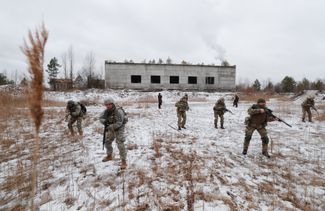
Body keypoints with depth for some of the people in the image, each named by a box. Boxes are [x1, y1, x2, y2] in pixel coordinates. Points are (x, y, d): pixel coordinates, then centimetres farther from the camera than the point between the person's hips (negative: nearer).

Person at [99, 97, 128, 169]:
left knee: (120, 144, -12)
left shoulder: (119, 111, -28)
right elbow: (101, 118, -3)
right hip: (111, 128, 7)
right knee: (107, 142, 18)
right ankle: (109, 156, 43)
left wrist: (109, 127, -33)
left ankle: (124, 161, -1)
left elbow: (119, 123, -31)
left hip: (119, 128, -7)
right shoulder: (107, 111, -7)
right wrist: (104, 121, -24)